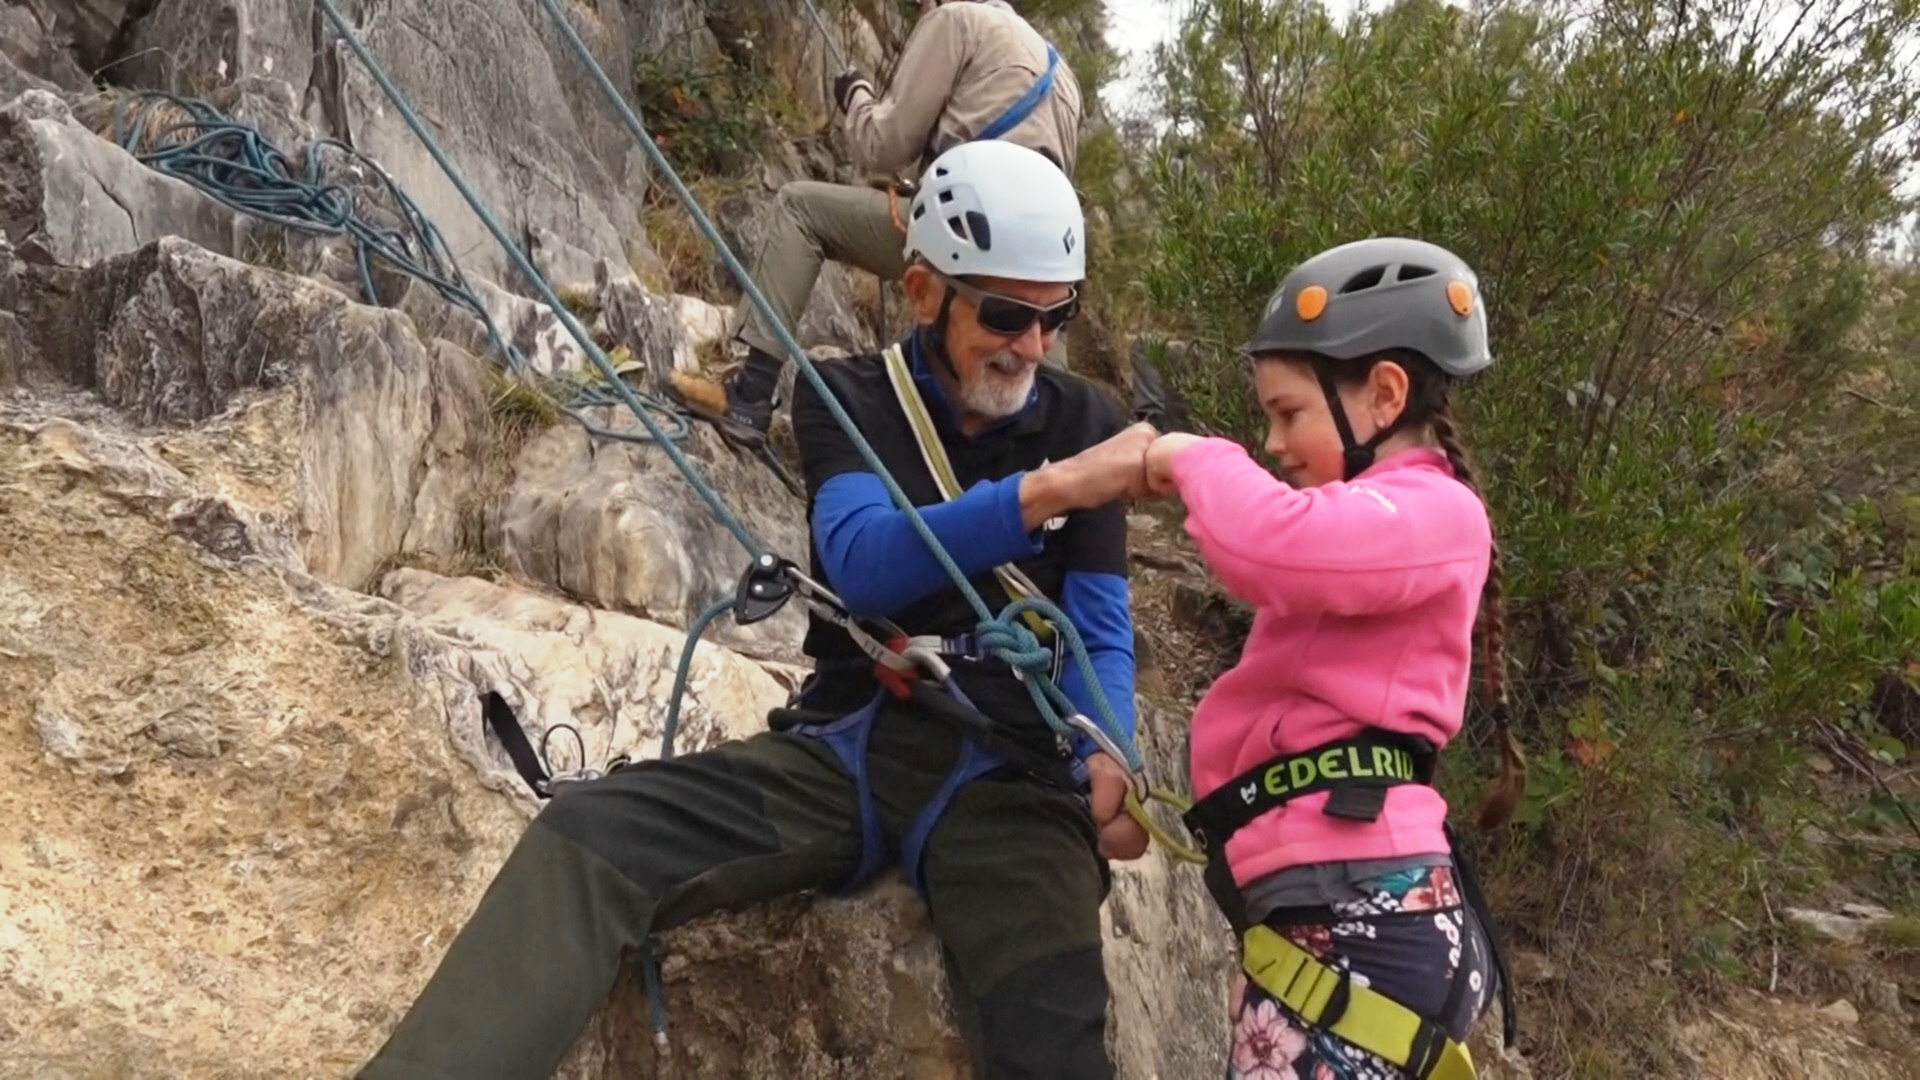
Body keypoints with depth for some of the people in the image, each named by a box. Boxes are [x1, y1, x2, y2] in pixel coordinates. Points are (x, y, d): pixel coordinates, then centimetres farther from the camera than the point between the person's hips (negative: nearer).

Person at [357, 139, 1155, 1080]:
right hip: (843, 748, 1)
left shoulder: (1086, 426, 9)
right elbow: (864, 564, -14)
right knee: (588, 835, -23)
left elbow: (1104, 630, 5)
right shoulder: (847, 400, 6)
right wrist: (1045, 491, -27)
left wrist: (1108, 762, -16)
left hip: (1008, 773, 0)